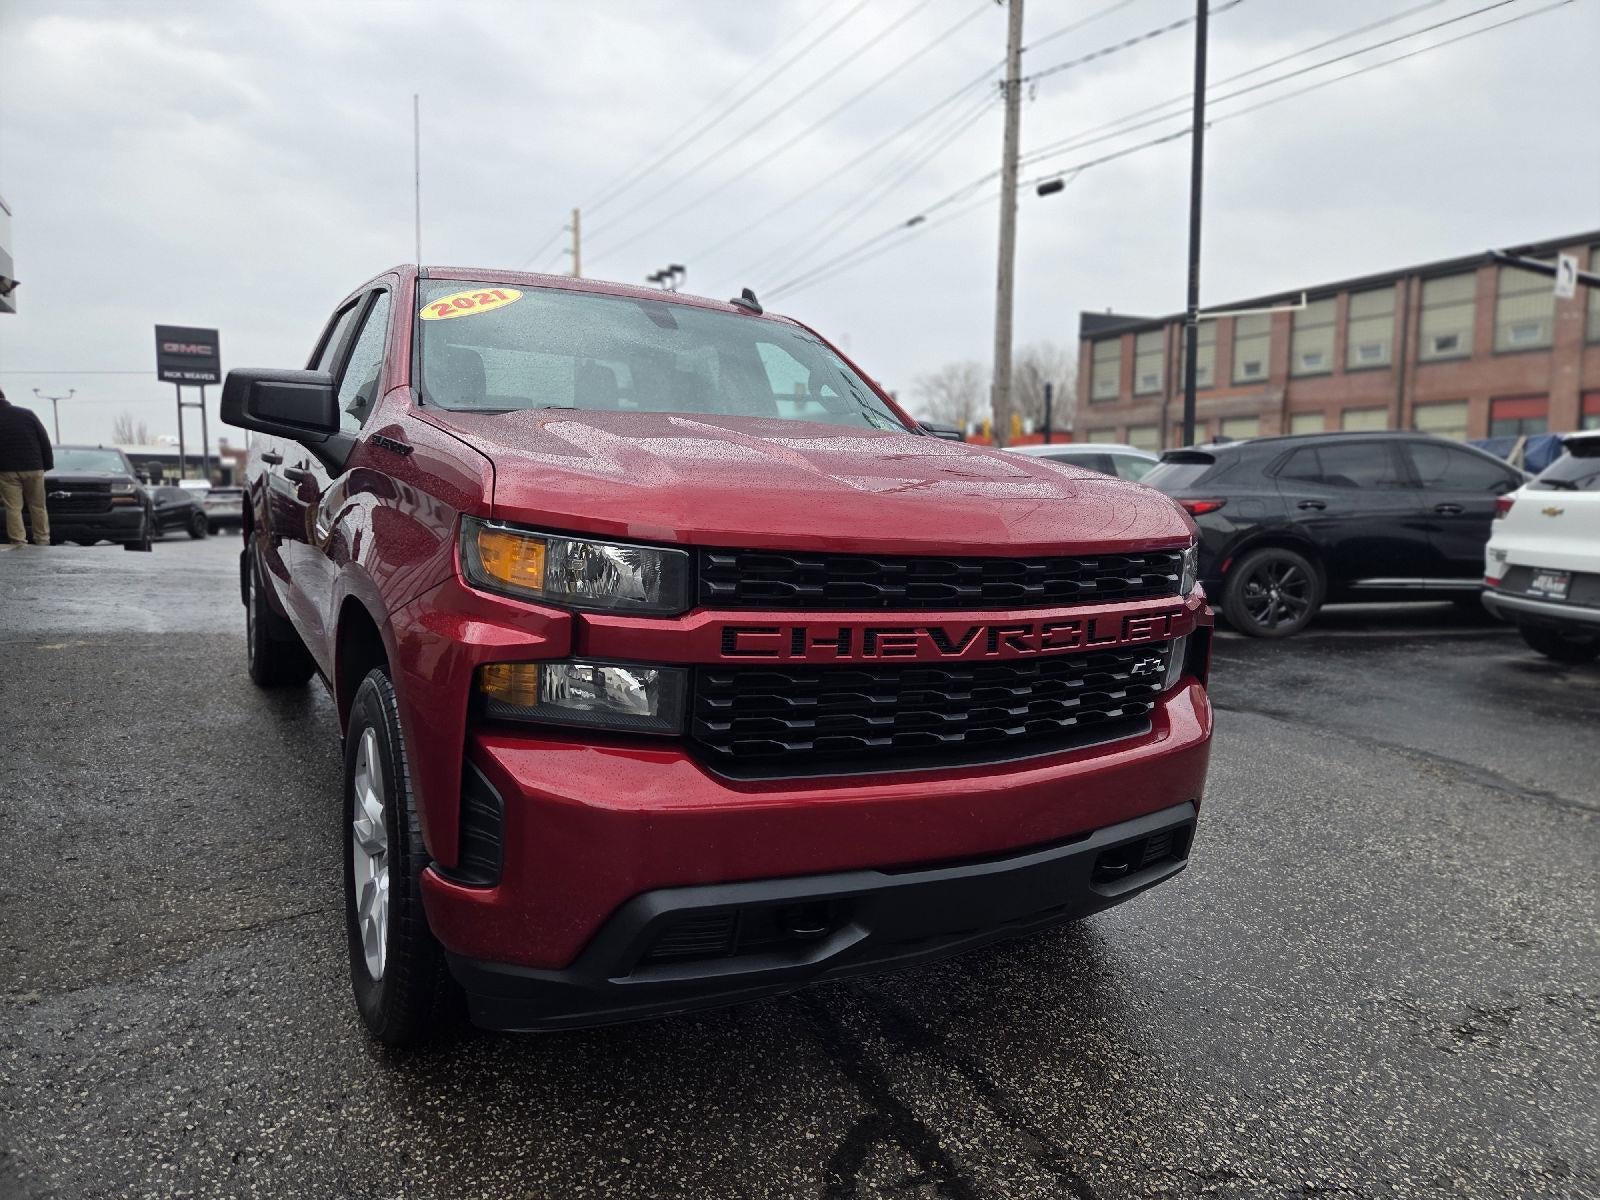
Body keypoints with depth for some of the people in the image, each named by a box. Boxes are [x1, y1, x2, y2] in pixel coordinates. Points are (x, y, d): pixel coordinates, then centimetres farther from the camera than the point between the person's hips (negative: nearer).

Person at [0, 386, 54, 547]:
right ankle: (43, 541, 13)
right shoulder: (27, 414, 1)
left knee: (13, 508, 2)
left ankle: (18, 542, -2)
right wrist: (48, 464, 8)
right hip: (33, 468, 1)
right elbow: (45, 441, 1)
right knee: (38, 507, 10)